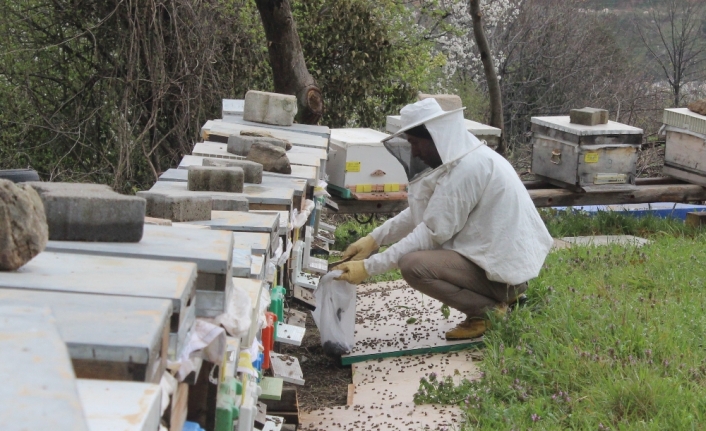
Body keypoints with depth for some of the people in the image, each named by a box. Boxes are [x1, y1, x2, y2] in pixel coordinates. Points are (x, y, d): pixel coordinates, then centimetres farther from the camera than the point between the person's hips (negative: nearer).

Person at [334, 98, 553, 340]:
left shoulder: (467, 167, -22)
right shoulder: (459, 157, 9)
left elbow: (433, 232, -21)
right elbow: (423, 212, 16)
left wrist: (370, 267, -17)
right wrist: (374, 238, 7)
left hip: (502, 266, -10)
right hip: (508, 255, 10)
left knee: (413, 264, -22)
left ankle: (488, 311, -7)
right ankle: (505, 294, 15)